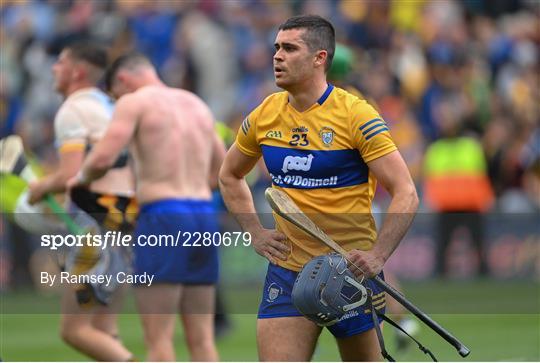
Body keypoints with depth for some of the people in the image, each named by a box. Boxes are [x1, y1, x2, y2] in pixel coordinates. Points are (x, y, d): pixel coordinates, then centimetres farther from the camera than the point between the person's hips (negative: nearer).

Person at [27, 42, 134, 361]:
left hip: (96, 224, -9)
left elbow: (70, 176, -20)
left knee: (75, 330, -5)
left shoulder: (73, 110, -9)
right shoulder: (112, 108, 18)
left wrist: (41, 187, -1)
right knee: (103, 331, 10)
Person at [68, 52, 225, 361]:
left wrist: (82, 177, 7)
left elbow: (103, 158, -13)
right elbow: (222, 173, 25)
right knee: (201, 337, 7)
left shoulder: (135, 102, -1)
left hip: (162, 219, -6)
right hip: (204, 217, 7)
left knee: (158, 338, -5)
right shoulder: (197, 105, 21)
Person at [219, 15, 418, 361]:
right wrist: (255, 232, 11)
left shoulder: (356, 115, -11)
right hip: (286, 271, 4)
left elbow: (406, 195, -12)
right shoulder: (264, 116, 4)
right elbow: (230, 176, 24)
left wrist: (377, 255, -23)